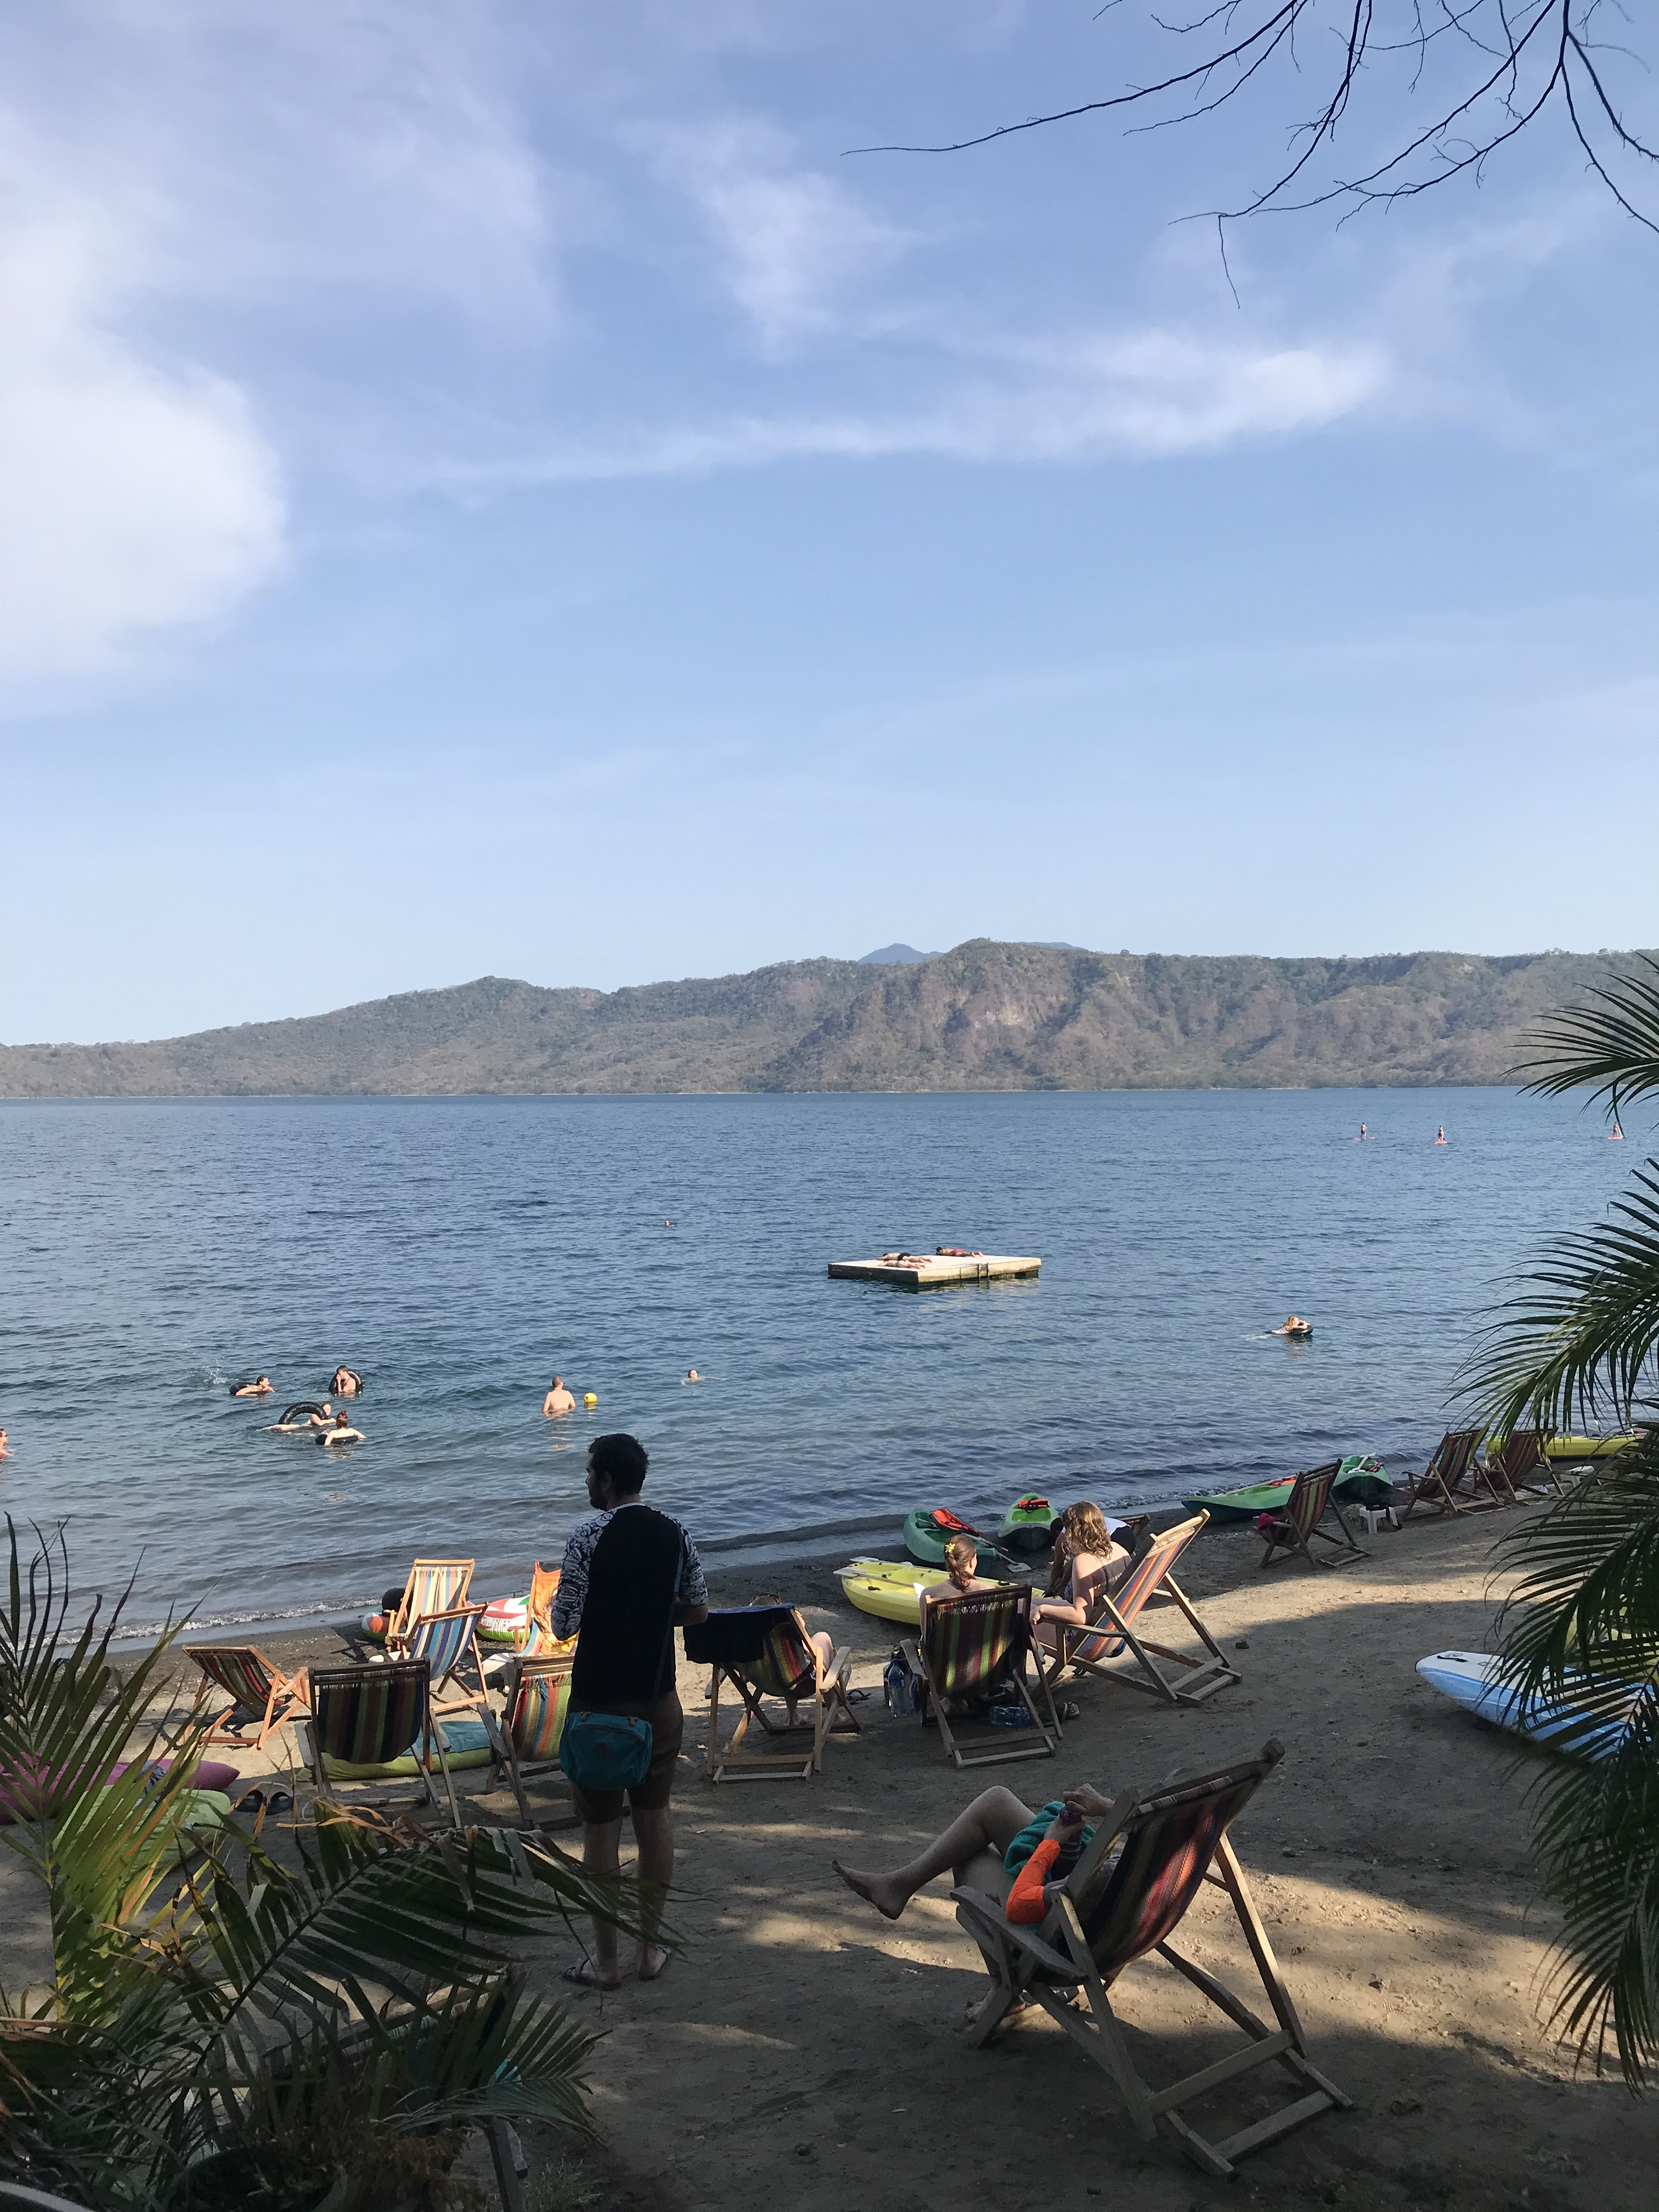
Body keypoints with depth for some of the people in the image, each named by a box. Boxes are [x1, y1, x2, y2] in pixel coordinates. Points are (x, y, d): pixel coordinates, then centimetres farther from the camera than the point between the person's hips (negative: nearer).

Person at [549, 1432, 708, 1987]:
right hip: (660, 1698, 5)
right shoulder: (673, 1532, 0)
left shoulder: (589, 1537, -17)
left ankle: (605, 1961, 15)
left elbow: (563, 1626, -15)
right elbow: (698, 1610, 8)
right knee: (655, 1818, 14)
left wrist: (567, 1604, 6)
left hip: (600, 1702, -5)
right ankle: (650, 1949, 23)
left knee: (602, 1827, 6)